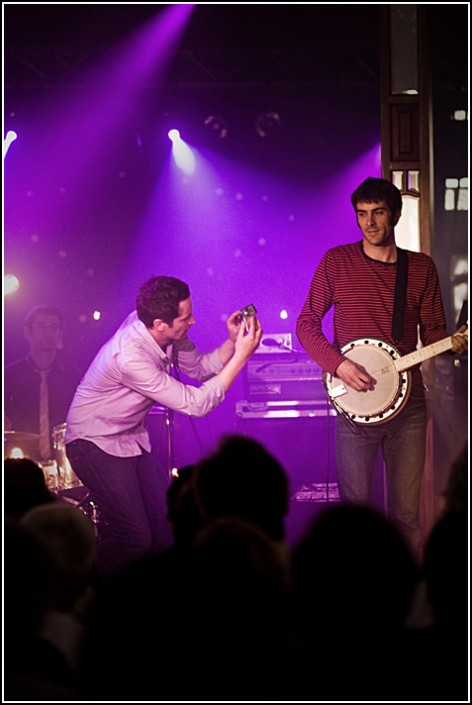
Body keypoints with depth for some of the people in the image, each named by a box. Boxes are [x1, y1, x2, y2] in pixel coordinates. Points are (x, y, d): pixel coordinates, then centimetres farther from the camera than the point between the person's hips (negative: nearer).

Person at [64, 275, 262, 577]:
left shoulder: (167, 333, -11)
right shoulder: (130, 356, -34)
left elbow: (199, 368, 6)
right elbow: (195, 404, -29)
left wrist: (232, 342, -13)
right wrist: (241, 356, -28)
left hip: (132, 438, 8)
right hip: (96, 445, -8)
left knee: (168, 527, 2)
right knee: (135, 539, -13)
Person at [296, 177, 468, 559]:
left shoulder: (421, 268, 7)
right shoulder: (337, 261, 2)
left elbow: (433, 332, 11)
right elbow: (307, 323, 2)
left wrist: (454, 341, -13)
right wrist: (338, 364, -13)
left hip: (407, 402, 2)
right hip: (354, 402, -1)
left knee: (406, 512, 3)